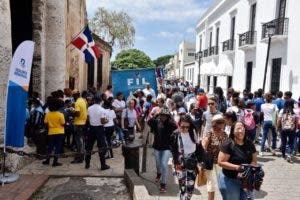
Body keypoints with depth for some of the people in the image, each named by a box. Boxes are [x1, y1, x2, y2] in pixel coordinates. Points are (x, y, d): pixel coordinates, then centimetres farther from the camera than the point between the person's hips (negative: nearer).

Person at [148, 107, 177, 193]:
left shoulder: (170, 123, -11)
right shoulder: (156, 121, -5)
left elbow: (176, 126, -32)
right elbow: (149, 122, -22)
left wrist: (170, 118, -27)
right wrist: (156, 115, -29)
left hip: (167, 147, -3)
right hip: (157, 147, 3)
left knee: (164, 164, -12)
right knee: (158, 164, 20)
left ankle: (163, 184, 3)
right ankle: (159, 173, 54)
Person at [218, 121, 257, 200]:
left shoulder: (250, 144, 2)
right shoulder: (228, 144, -17)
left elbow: (254, 160, 8)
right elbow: (221, 162, -19)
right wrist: (237, 167, -26)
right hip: (229, 181, -5)